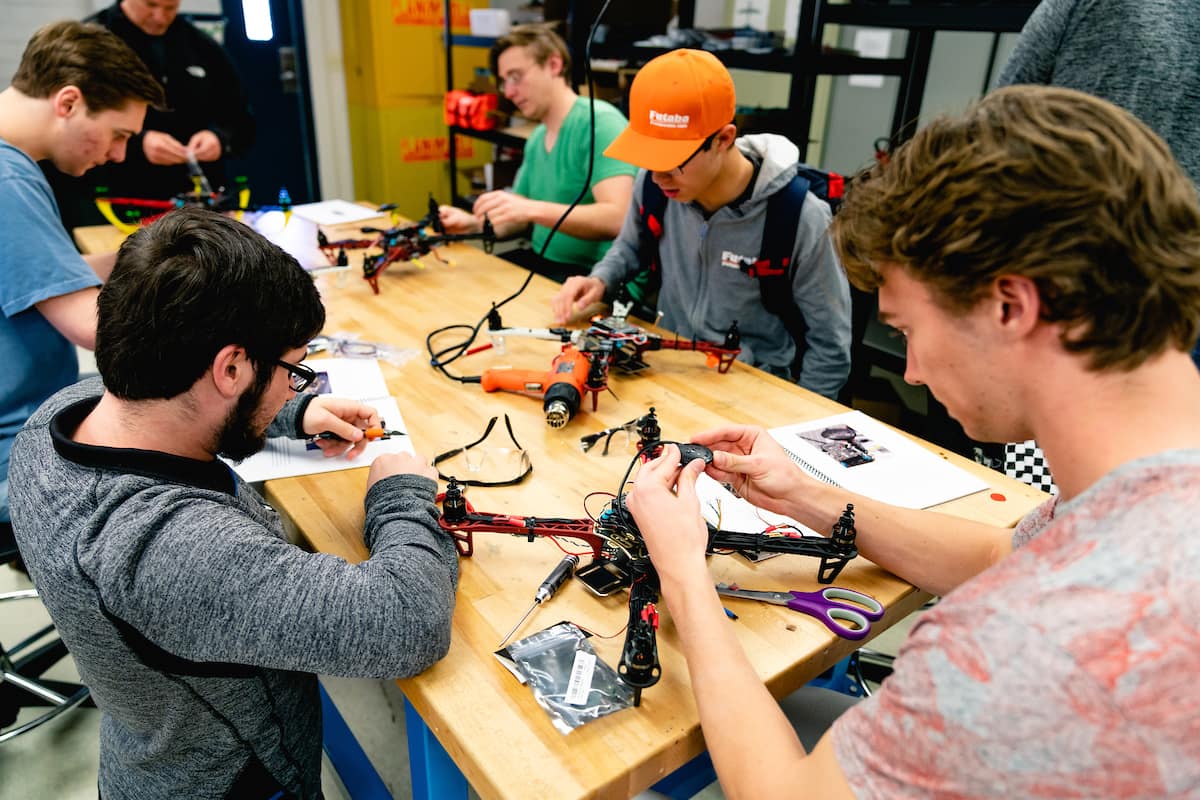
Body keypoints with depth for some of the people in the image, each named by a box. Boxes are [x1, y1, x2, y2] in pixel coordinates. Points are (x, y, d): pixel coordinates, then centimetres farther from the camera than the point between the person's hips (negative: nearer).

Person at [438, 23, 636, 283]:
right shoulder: (536, 139, 14)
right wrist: (473, 223, -1)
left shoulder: (600, 122, -13)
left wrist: (532, 209, -31)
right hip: (539, 260, 8)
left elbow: (617, 218, -25)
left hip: (591, 272, -8)